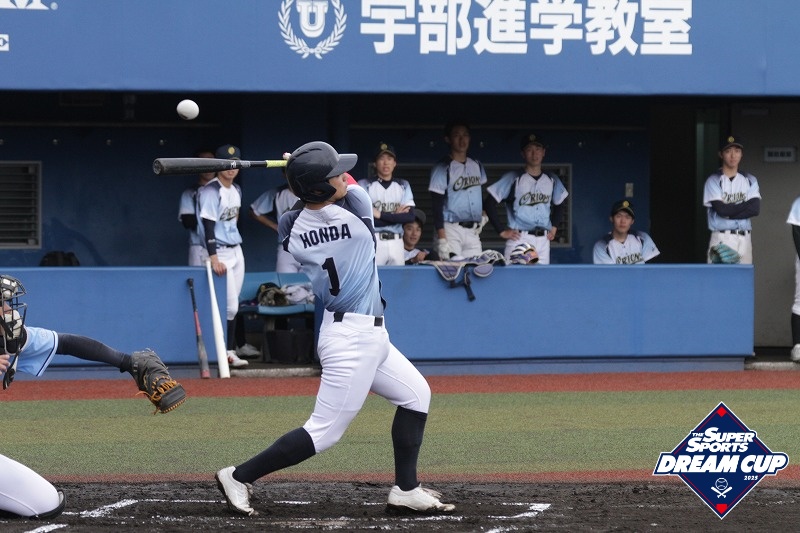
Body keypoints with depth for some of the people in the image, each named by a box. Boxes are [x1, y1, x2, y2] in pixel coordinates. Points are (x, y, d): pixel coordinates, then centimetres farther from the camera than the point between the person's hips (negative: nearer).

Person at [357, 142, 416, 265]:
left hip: (396, 243, 3)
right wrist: (395, 215, -4)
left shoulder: (403, 186, 13)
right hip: (373, 241, -3)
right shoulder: (364, 185, 3)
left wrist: (380, 215, -8)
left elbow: (410, 216, 1)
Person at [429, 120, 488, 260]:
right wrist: (442, 239, -17)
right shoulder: (443, 168, -6)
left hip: (473, 231, 6)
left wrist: (483, 215, 11)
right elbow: (437, 206, -10)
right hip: (451, 229, -6)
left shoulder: (477, 166, 14)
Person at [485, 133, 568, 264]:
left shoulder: (552, 180, 14)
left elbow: (560, 204, 30)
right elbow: (490, 203, -3)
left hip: (543, 240, 5)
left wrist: (554, 226, 18)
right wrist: (502, 231, -6)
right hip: (519, 239, -5)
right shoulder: (513, 178, -2)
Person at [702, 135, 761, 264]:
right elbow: (721, 209, -12)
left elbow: (755, 209, -3)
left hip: (744, 239, 4)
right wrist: (745, 205, -2)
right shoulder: (713, 181, 0)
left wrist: (729, 212, -9)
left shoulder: (750, 180, 11)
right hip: (721, 239, -4)